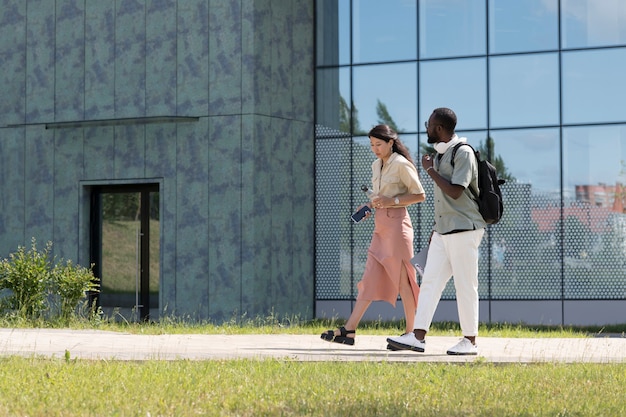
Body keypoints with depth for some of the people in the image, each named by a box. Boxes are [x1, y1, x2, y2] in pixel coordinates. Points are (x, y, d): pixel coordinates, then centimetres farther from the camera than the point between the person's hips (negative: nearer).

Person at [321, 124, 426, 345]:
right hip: (380, 225, 8)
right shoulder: (376, 165, 16)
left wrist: (392, 201, -17)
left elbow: (420, 195, -8)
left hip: (397, 223, -8)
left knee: (402, 279, -4)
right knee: (370, 279, 4)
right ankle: (349, 330, 0)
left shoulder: (401, 164, -8)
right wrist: (370, 206, 6)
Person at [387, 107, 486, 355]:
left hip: (464, 230, -9)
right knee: (430, 281, 3)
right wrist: (435, 229, 21)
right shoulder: (440, 153, 15)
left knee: (465, 285, -3)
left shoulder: (463, 153, -13)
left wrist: (430, 170, -13)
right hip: (443, 231, 9)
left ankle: (470, 341, 5)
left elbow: (455, 192, -22)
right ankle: (418, 336, 2)